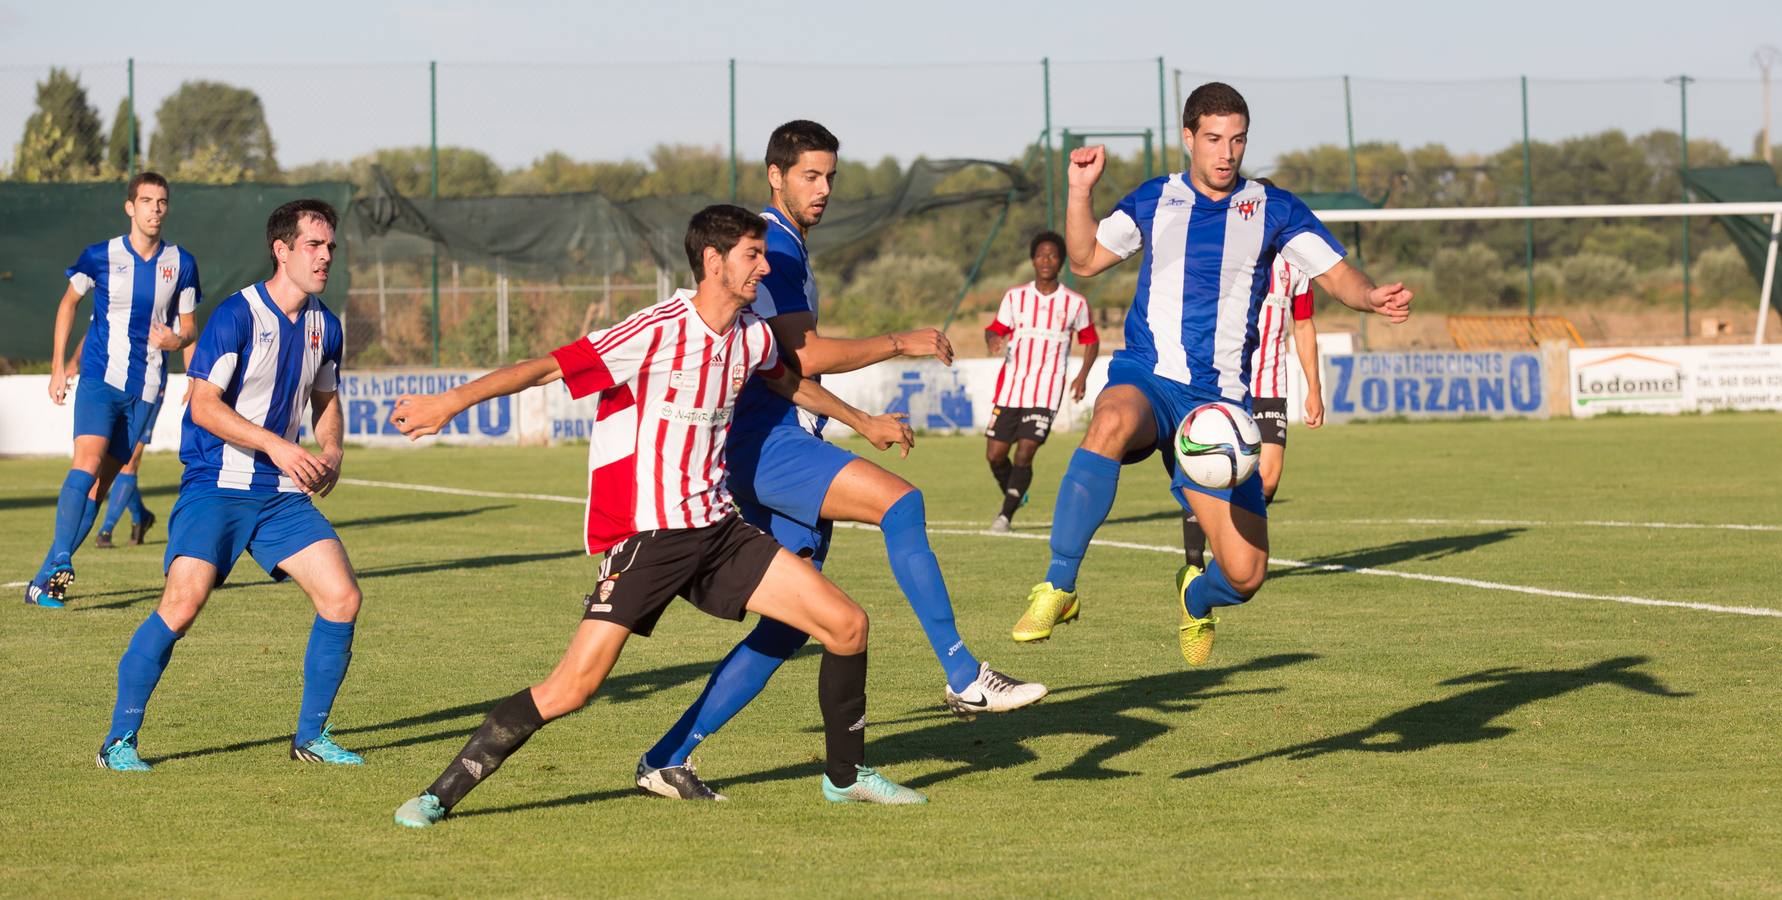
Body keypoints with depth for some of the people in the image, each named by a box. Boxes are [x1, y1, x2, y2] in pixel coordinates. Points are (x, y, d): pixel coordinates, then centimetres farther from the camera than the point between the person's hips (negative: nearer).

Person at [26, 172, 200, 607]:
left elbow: (189, 326, 12)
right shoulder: (101, 257, -2)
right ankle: (60, 562, -30)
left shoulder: (181, 263, 4)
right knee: (88, 462, -25)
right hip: (100, 378, -3)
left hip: (145, 390, 3)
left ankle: (43, 580, 10)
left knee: (100, 484, 4)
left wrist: (176, 339, -12)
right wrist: (58, 366, 10)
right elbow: (69, 301, 14)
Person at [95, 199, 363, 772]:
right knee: (184, 601, -21)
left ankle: (311, 735, 11)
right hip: (216, 487, -6)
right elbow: (204, 406, -18)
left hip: (282, 491, 6)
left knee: (342, 597, -5)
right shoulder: (237, 315, -14)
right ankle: (120, 739, -8)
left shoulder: (324, 326, 8)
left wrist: (330, 452, 3)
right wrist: (277, 445, -26)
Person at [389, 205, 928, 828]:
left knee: (847, 625, 1)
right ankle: (441, 794, -4)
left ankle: (846, 775, 21)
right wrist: (451, 402, -28)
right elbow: (546, 367, -19)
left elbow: (787, 380, 31)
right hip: (644, 536, -7)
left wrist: (861, 422, 46)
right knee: (573, 687, -16)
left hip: (716, 529, 7)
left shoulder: (751, 337, 7)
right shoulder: (656, 332, -15)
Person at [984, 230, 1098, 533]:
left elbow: (1090, 340, 15)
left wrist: (1083, 374, 0)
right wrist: (993, 341, -16)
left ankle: (1006, 514, -3)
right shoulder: (1015, 297, 7)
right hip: (1010, 389, 2)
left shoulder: (1075, 303, 4)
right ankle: (1013, 495, 30)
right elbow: (995, 329, 9)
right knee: (995, 455, 1)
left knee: (1024, 454, -15)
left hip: (1045, 393, -2)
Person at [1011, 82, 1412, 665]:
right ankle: (1056, 588, -34)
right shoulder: (1155, 201, 12)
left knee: (1244, 574, -8)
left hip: (1220, 400, 1)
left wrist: (1373, 297, -19)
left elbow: (1336, 276, 3)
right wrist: (1081, 189, 2)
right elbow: (1086, 259, 16)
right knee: (1112, 422, -42)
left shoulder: (1272, 210, 7)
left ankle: (1197, 599, 33)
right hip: (1146, 377, -1)